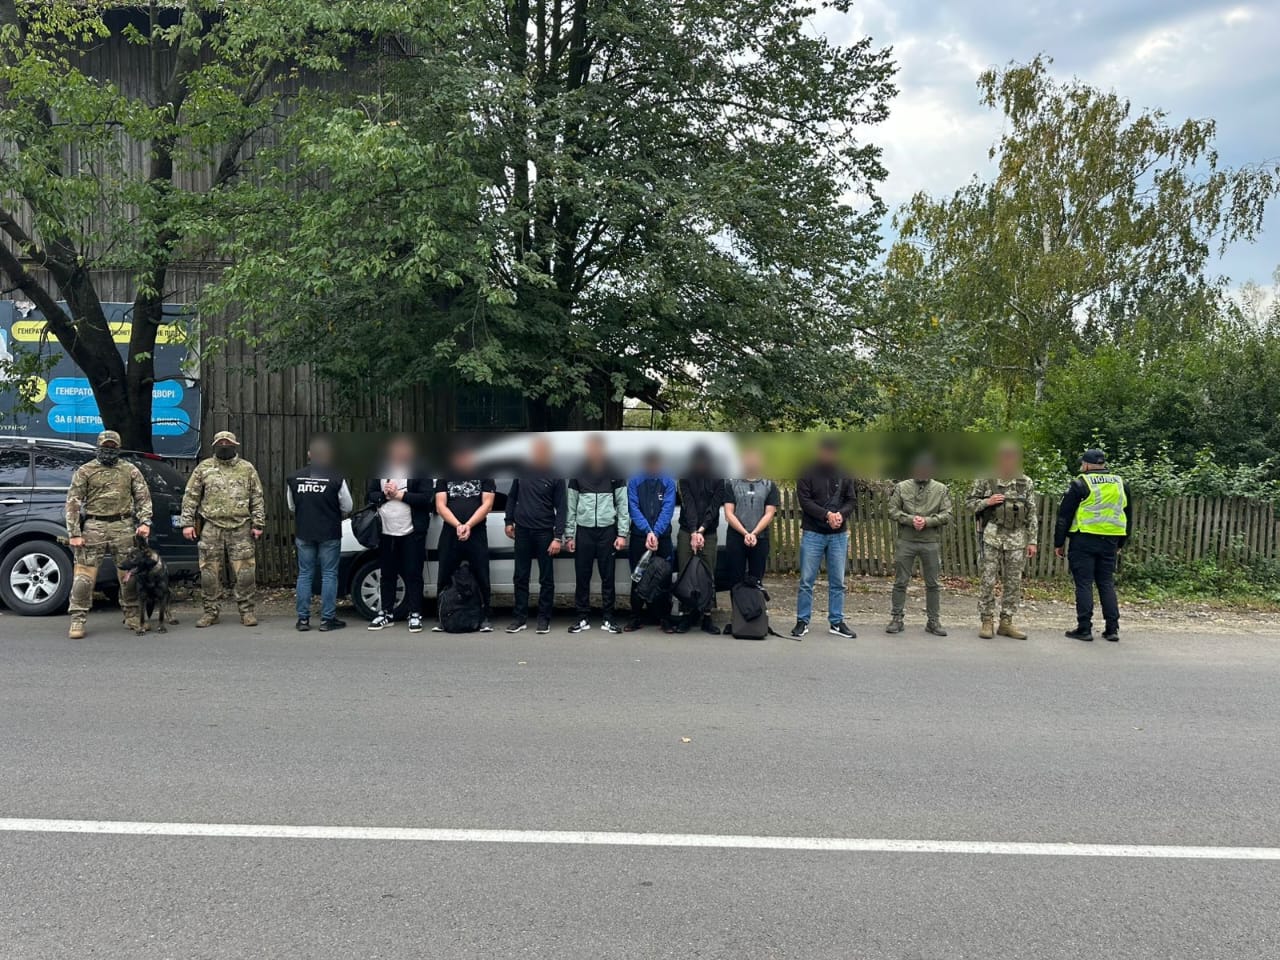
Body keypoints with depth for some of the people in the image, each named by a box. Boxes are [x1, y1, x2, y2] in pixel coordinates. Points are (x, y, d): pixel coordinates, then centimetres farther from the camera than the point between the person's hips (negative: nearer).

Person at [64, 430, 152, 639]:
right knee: (84, 574, -4)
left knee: (129, 574, 5)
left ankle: (133, 618, 16)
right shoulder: (85, 471, 5)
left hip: (124, 527, 1)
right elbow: (73, 502, 2)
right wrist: (74, 533, -5)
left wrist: (144, 522, -4)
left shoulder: (130, 470, 10)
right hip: (94, 527, -1)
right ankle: (77, 621, 4)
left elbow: (143, 497, 10)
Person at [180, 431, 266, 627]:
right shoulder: (203, 468, 7)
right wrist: (187, 522, 0)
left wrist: (258, 524, 2)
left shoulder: (247, 468, 8)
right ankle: (211, 611, 14)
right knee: (210, 572, 4)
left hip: (240, 528, 0)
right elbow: (190, 497, 7)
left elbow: (257, 498, 8)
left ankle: (246, 610, 10)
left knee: (244, 572, -1)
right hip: (211, 528, 1)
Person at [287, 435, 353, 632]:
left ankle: (303, 618, 12)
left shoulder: (294, 478, 0)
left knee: (304, 574, 10)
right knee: (329, 575, 4)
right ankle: (327, 619, 5)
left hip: (303, 533, 3)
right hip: (329, 534, -3)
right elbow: (347, 507, -4)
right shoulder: (336, 478, -12)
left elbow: (291, 507, 9)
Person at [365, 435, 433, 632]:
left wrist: (399, 494, -15)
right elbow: (369, 496, 7)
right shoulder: (380, 470, 11)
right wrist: (385, 494, -13)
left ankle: (415, 615, 7)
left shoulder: (420, 471, -1)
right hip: (386, 532, 4)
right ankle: (386, 613, 20)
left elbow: (427, 498, -11)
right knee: (387, 574, 11)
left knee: (413, 574, 0)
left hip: (412, 532, -4)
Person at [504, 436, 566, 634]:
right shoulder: (522, 471, 6)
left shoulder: (555, 477, -4)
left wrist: (558, 537, -11)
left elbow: (561, 508, -5)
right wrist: (509, 521, 10)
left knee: (546, 578, 3)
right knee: (520, 576, 7)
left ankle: (544, 618, 12)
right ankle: (520, 617, 15)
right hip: (522, 530, 3)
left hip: (544, 532, -3)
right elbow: (512, 497, 16)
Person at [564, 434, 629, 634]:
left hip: (608, 530, -1)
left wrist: (622, 534, -5)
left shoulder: (615, 473, 3)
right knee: (582, 577, 3)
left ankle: (608, 618, 10)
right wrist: (569, 535, 2)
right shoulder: (578, 474, 6)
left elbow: (623, 505, 2)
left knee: (608, 577, 2)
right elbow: (571, 506, 6)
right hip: (583, 530, 1)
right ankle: (582, 617, 12)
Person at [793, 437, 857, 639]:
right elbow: (805, 501, -9)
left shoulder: (844, 475, 8)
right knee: (806, 581, 0)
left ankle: (836, 622, 16)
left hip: (839, 535, 3)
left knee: (837, 582, 7)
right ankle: (802, 622, 9)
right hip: (812, 533, -3)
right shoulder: (807, 475, -2)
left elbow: (852, 500, 6)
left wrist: (841, 514, -14)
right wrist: (826, 514, -21)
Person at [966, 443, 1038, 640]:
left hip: (1017, 539, 3)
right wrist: (987, 502, -14)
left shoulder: (1026, 483, 6)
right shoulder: (985, 479, 0)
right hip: (991, 536, -2)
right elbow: (969, 503, 5)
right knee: (988, 581, -2)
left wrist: (1032, 541, 3)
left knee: (1013, 583, 5)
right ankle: (987, 622, 7)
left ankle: (1006, 623, 15)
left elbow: (1032, 514, 8)